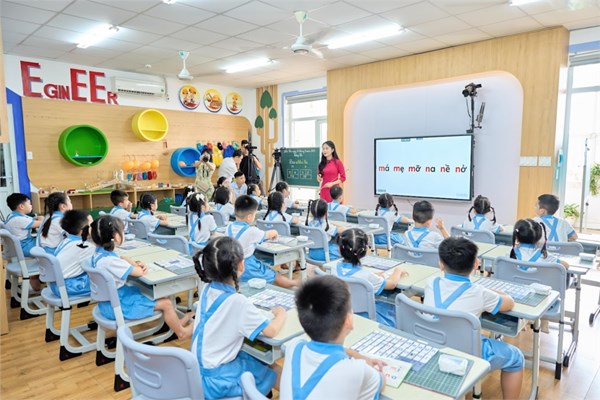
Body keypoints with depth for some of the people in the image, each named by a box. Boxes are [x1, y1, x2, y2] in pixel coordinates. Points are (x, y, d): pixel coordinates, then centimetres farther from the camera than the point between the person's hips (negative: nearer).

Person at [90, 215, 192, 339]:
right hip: (117, 306, -10)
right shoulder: (109, 260, -33)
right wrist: (138, 266, -3)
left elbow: (122, 259, 11)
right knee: (166, 303, -5)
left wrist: (137, 263, -8)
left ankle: (175, 321, 35)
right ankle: (182, 332, 19)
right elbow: (139, 272, -25)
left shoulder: (99, 253, -2)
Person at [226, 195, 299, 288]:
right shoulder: (251, 231, -23)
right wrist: (274, 233, 18)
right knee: (276, 277, 13)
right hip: (246, 270, -7)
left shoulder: (229, 227, -3)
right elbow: (272, 233, -5)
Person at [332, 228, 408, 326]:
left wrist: (375, 276, 8)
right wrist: (398, 271, 5)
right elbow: (392, 284, -14)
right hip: (366, 317, -6)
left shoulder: (335, 268, -13)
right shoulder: (364, 275, -31)